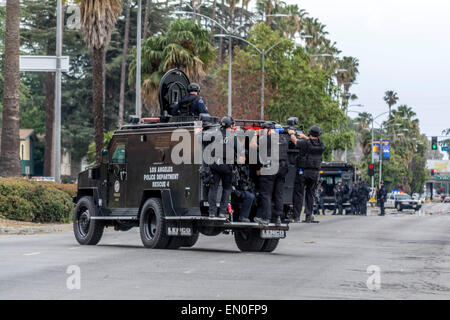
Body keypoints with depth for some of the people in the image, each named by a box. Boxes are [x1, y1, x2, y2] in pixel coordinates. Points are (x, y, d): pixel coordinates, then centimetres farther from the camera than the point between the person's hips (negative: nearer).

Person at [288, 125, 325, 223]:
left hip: (302, 172, -3)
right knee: (310, 194, 12)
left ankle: (296, 217, 0)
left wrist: (291, 133, 28)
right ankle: (309, 216, 10)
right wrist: (304, 137, 35)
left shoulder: (304, 143, -10)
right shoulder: (321, 145, 1)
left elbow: (295, 140, 8)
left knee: (298, 193, 2)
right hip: (315, 173, 3)